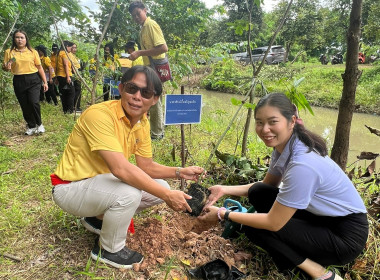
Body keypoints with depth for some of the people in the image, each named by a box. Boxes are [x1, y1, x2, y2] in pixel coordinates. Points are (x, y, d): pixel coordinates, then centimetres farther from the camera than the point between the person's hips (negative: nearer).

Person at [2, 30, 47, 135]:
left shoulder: (33, 52, 3)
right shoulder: (9, 52, 5)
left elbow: (39, 67, 7)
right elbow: (5, 68, 11)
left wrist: (45, 82, 3)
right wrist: (6, 67, -14)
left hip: (33, 80, -2)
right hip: (19, 81, 2)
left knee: (34, 102, -17)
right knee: (24, 105, 6)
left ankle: (39, 124, 6)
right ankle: (31, 126, 24)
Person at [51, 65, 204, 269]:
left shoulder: (142, 122, -4)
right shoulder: (99, 114, -29)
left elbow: (146, 166, 1)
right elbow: (121, 169, -38)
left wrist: (180, 172, -13)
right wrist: (167, 195, -33)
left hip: (102, 181, 8)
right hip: (71, 188, -7)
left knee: (159, 186, -1)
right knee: (129, 193, -32)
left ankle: (99, 217, 16)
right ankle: (108, 250, -1)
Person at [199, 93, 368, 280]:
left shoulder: (302, 164, -33)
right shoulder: (283, 146, -6)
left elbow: (273, 223, -27)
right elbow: (265, 187, 8)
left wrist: (223, 214, -17)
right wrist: (225, 190, -4)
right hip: (321, 216, 8)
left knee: (253, 228, -14)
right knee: (257, 193, -1)